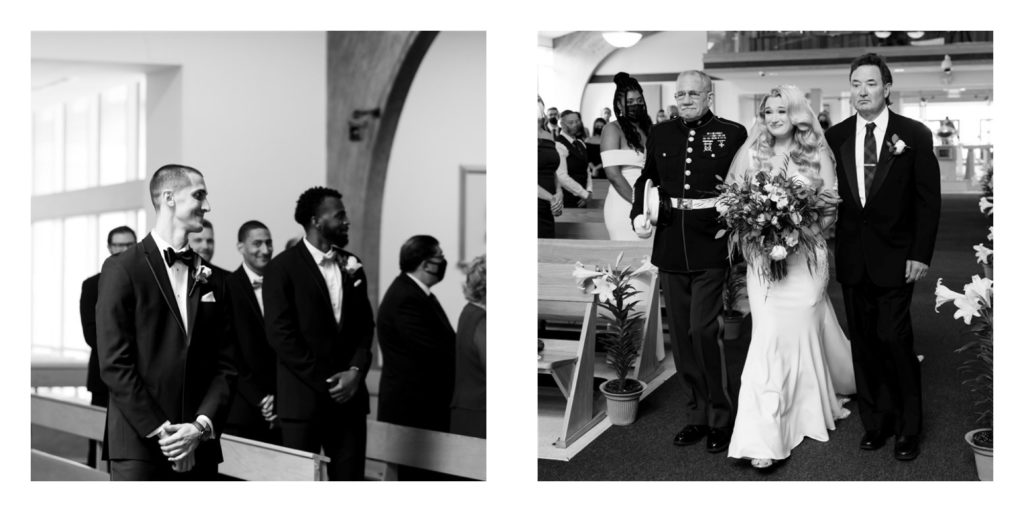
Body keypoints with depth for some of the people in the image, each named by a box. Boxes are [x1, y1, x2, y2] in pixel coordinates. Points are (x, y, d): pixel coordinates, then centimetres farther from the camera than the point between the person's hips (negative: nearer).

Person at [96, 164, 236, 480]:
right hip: (138, 444, -4)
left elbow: (224, 365, 8)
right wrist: (160, 431, -12)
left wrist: (202, 426, -7)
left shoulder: (209, 279, 11)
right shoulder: (122, 269, -3)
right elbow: (113, 363, -9)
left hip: (199, 448, 4)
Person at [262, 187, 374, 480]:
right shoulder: (282, 268, -4)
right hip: (303, 398, -4)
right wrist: (324, 383, -11)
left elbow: (365, 325, 12)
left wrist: (356, 372, -4)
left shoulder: (352, 266, 12)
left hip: (349, 395, 4)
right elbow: (280, 334, -10)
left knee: (350, 475, 4)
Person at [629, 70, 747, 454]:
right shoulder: (661, 135, 10)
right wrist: (639, 214, 5)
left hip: (712, 248, -5)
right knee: (681, 336, 10)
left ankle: (720, 418, 9)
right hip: (670, 249, 5)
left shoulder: (733, 134, -1)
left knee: (703, 331, -9)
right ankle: (694, 416, 25)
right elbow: (645, 180, 21)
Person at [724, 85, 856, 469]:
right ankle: (763, 438, 0)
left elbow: (830, 207, 1)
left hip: (804, 255, 0)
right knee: (769, 337, -6)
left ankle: (811, 407, 35)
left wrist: (801, 229, -15)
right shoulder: (750, 154, 6)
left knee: (803, 331, 6)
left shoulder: (818, 156, 2)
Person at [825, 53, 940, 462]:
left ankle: (909, 428, 12)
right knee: (863, 343, 8)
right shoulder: (835, 137, 5)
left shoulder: (914, 135, -2)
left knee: (894, 340, -5)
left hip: (895, 258, -3)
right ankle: (875, 421, 20)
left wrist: (921, 255, -7)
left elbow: (928, 199, -2)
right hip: (852, 259, 3)